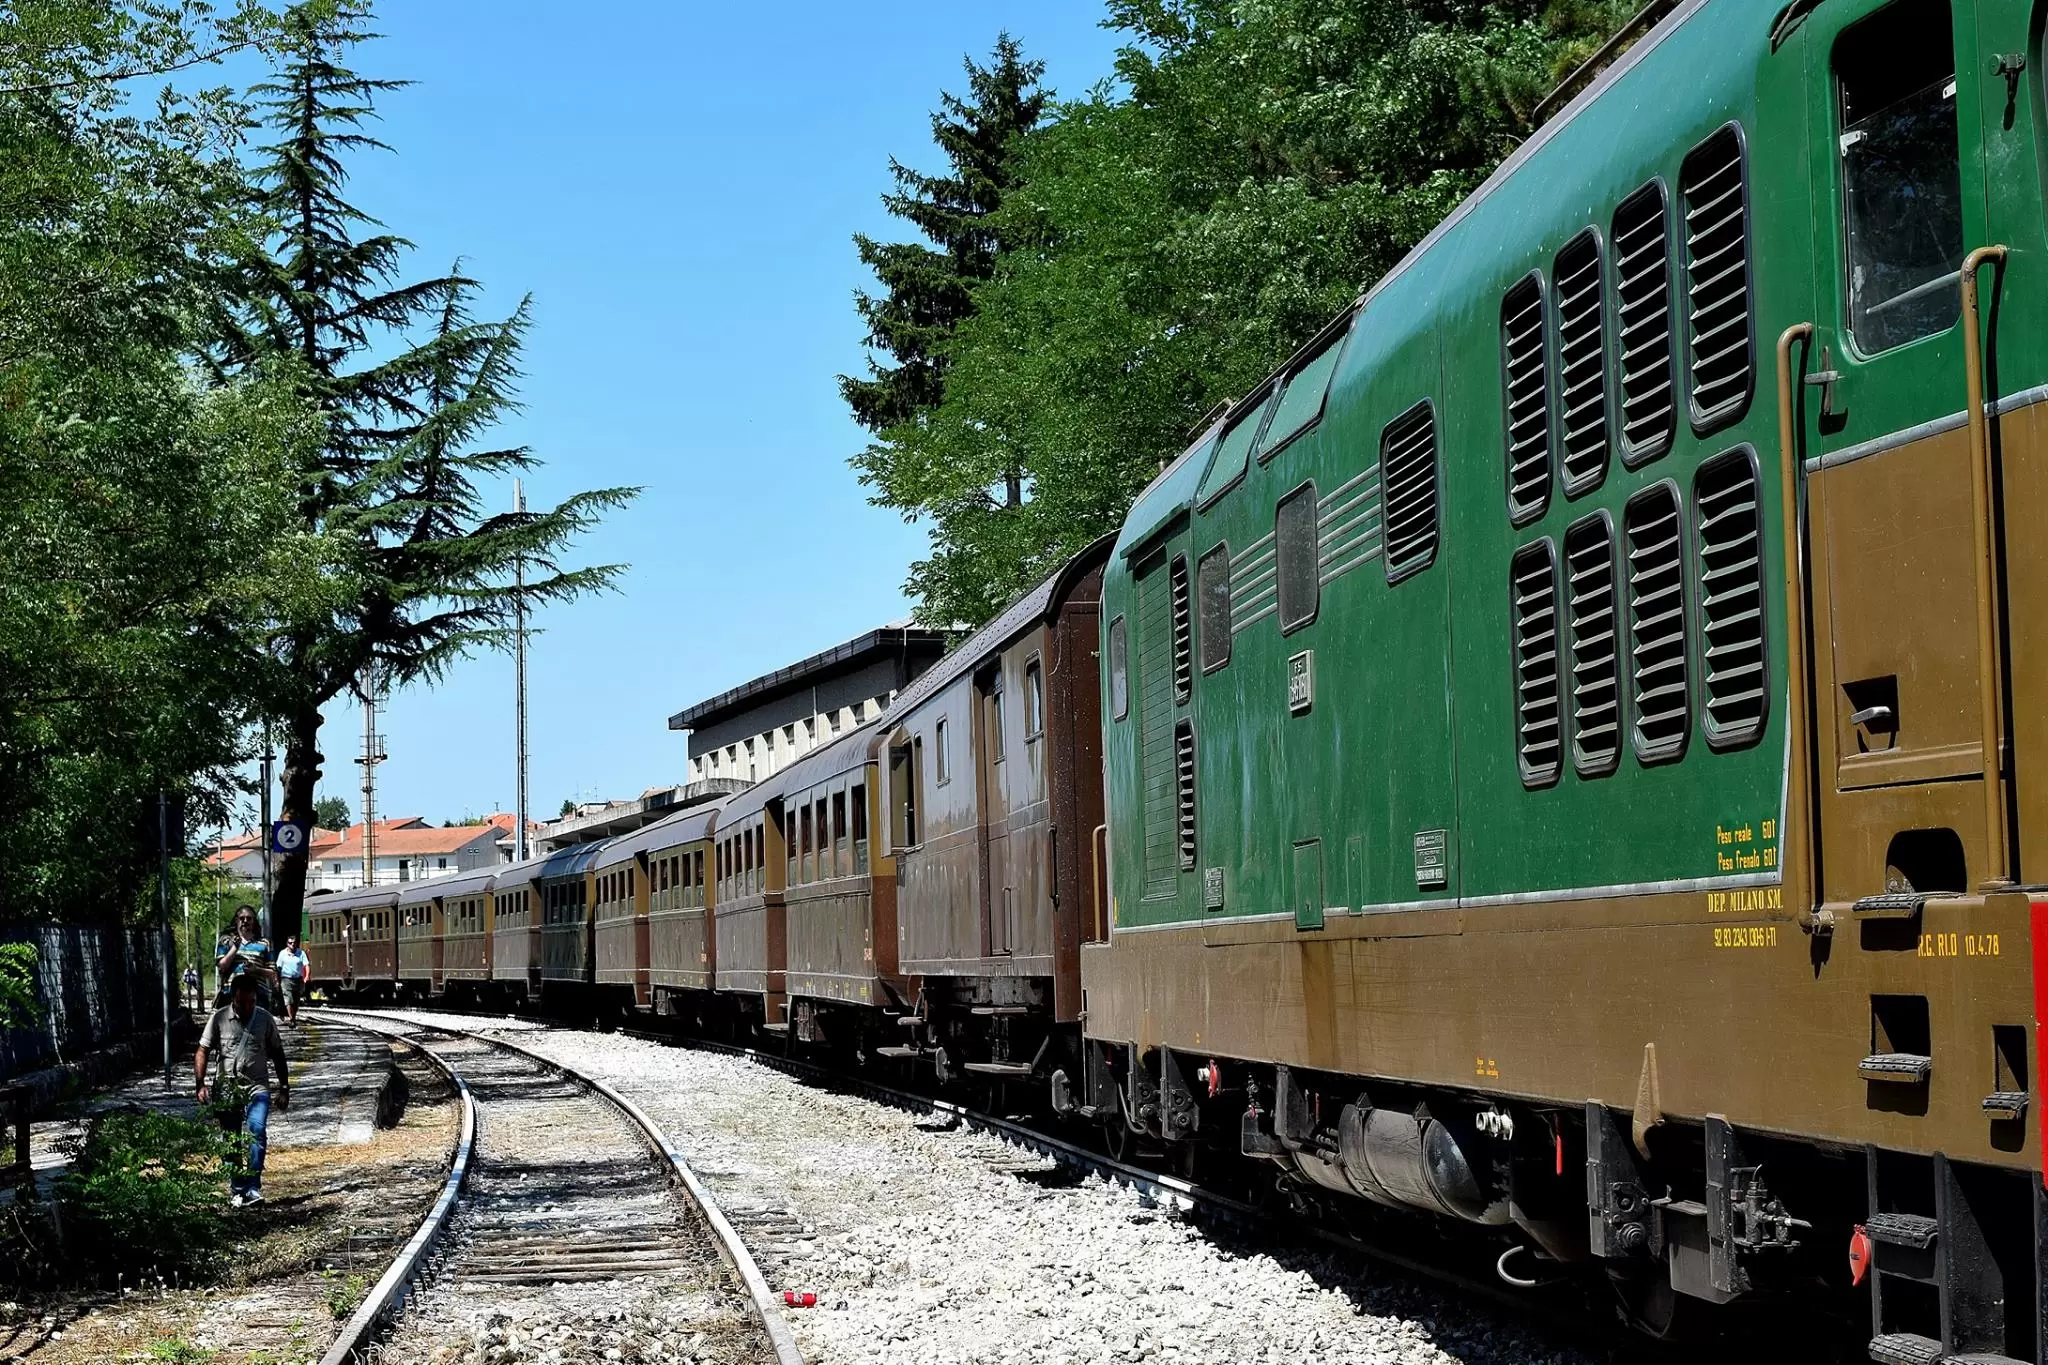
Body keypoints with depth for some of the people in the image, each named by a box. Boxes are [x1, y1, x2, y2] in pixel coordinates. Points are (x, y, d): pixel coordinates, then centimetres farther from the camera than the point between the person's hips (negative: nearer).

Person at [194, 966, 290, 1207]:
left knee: (257, 1130, -22)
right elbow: (202, 1052, 4)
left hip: (257, 1087, -1)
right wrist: (200, 1084, -7)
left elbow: (277, 1055, 11)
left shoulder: (265, 1019, 3)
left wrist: (284, 1089, 8)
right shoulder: (219, 1018, 0)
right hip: (226, 1088, 1)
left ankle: (253, 1188, -24)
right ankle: (237, 1190, 18)